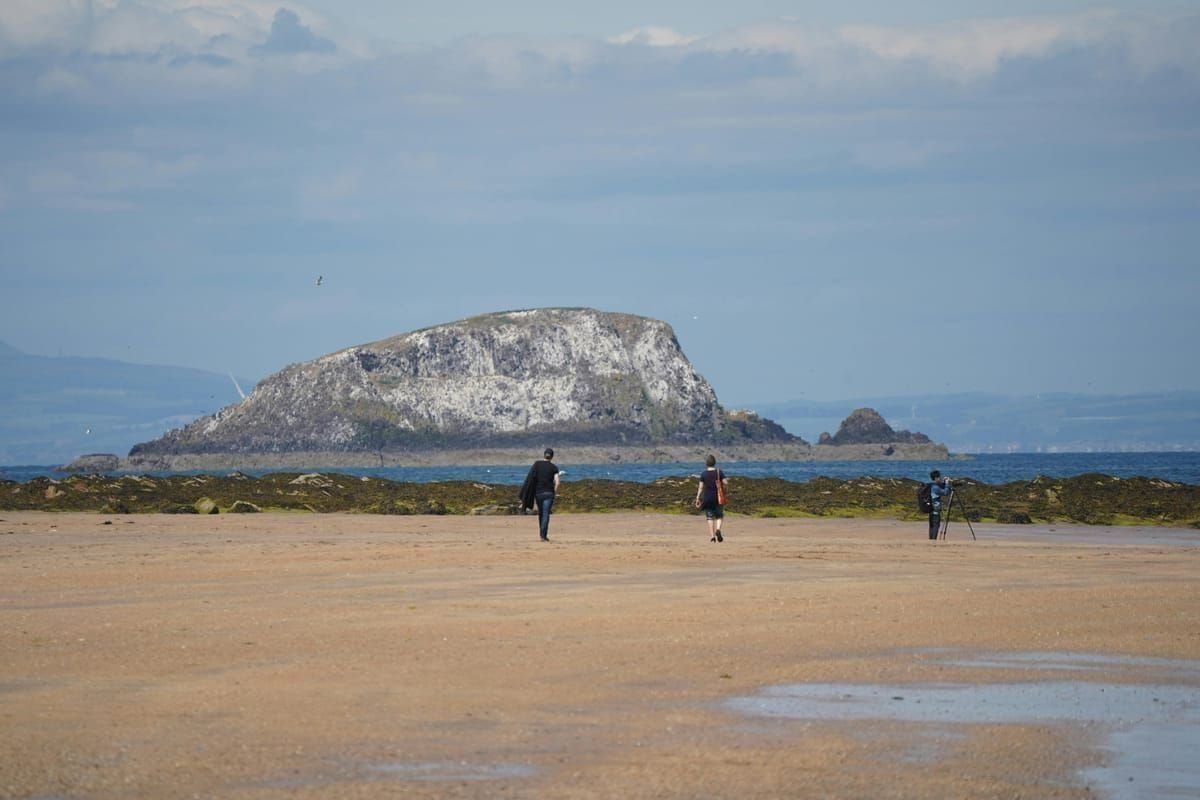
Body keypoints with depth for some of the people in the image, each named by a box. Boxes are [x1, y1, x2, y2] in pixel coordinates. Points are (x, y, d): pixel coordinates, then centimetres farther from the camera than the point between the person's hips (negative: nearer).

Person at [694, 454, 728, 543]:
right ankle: (718, 529, -15)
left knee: (710, 517, 7)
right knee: (719, 516, 11)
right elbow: (726, 483, -8)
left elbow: (701, 487, -5)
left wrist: (698, 499, 1)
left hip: (707, 498, 0)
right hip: (718, 497, 0)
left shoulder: (703, 474, -4)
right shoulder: (719, 472, -5)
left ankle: (712, 535, 3)